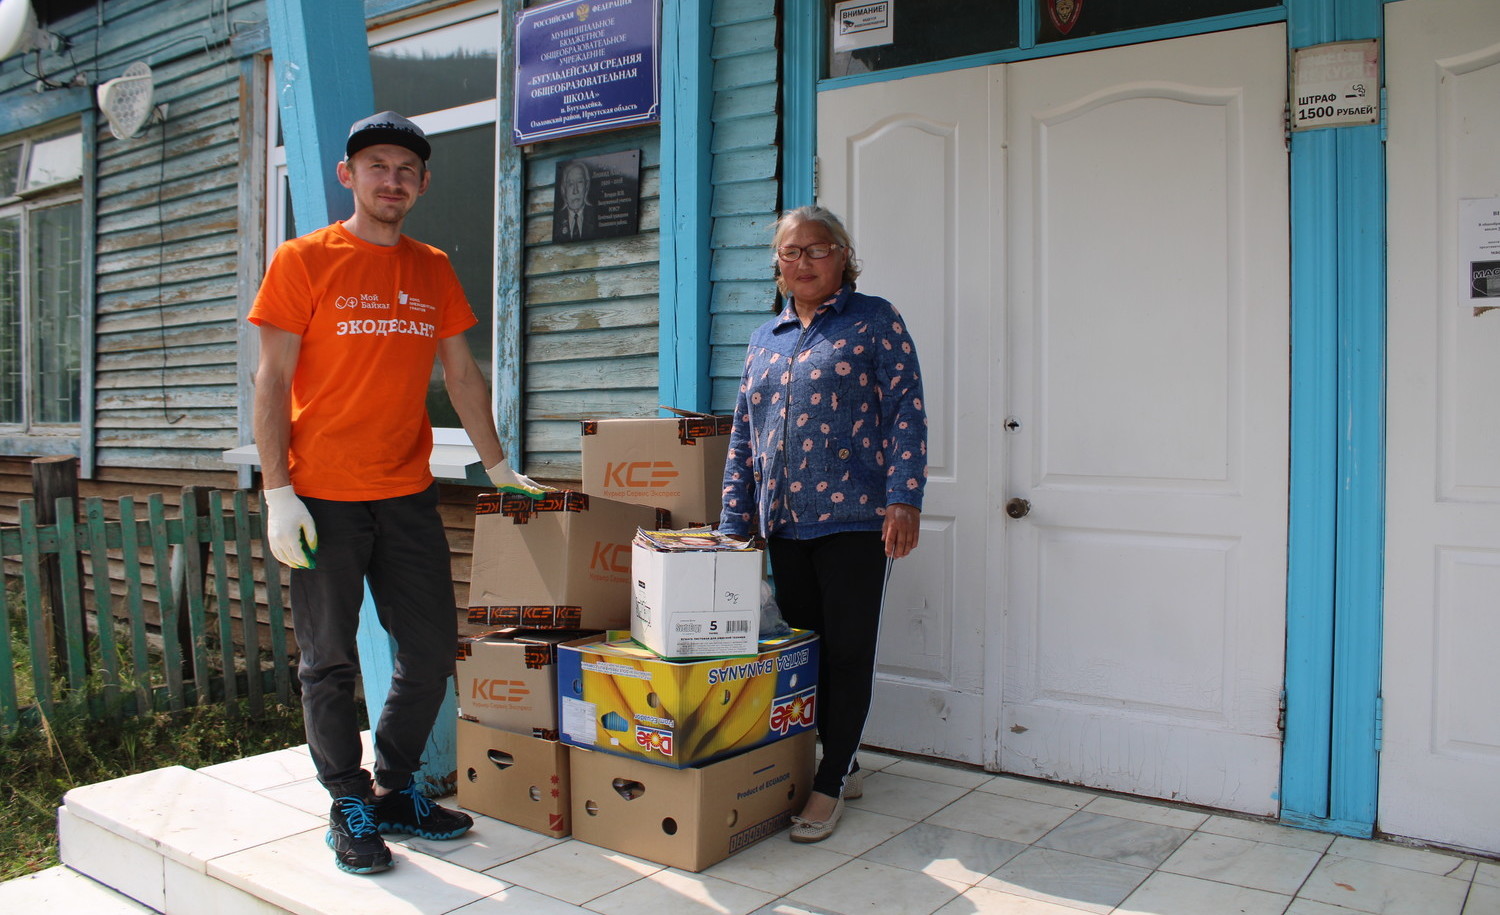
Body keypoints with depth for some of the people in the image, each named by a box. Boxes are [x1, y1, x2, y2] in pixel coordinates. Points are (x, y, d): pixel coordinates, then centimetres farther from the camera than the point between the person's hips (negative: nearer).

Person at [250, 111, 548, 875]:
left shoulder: (433, 270, 11)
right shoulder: (303, 261, -2)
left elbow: (462, 374, 15)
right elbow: (272, 382, -5)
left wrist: (499, 467, 12)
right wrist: (278, 491, -13)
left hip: (407, 495, 5)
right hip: (323, 497, -4)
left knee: (431, 651, 7)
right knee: (330, 662, 5)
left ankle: (395, 792, 25)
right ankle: (349, 807, 20)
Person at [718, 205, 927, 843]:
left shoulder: (874, 320, 2)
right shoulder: (765, 339, 16)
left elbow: (905, 409, -6)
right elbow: (743, 436, 16)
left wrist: (904, 499, -16)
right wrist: (733, 523, 10)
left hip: (854, 517, -5)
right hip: (783, 523, 6)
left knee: (848, 651, 1)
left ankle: (830, 785, 12)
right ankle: (841, 765, 27)